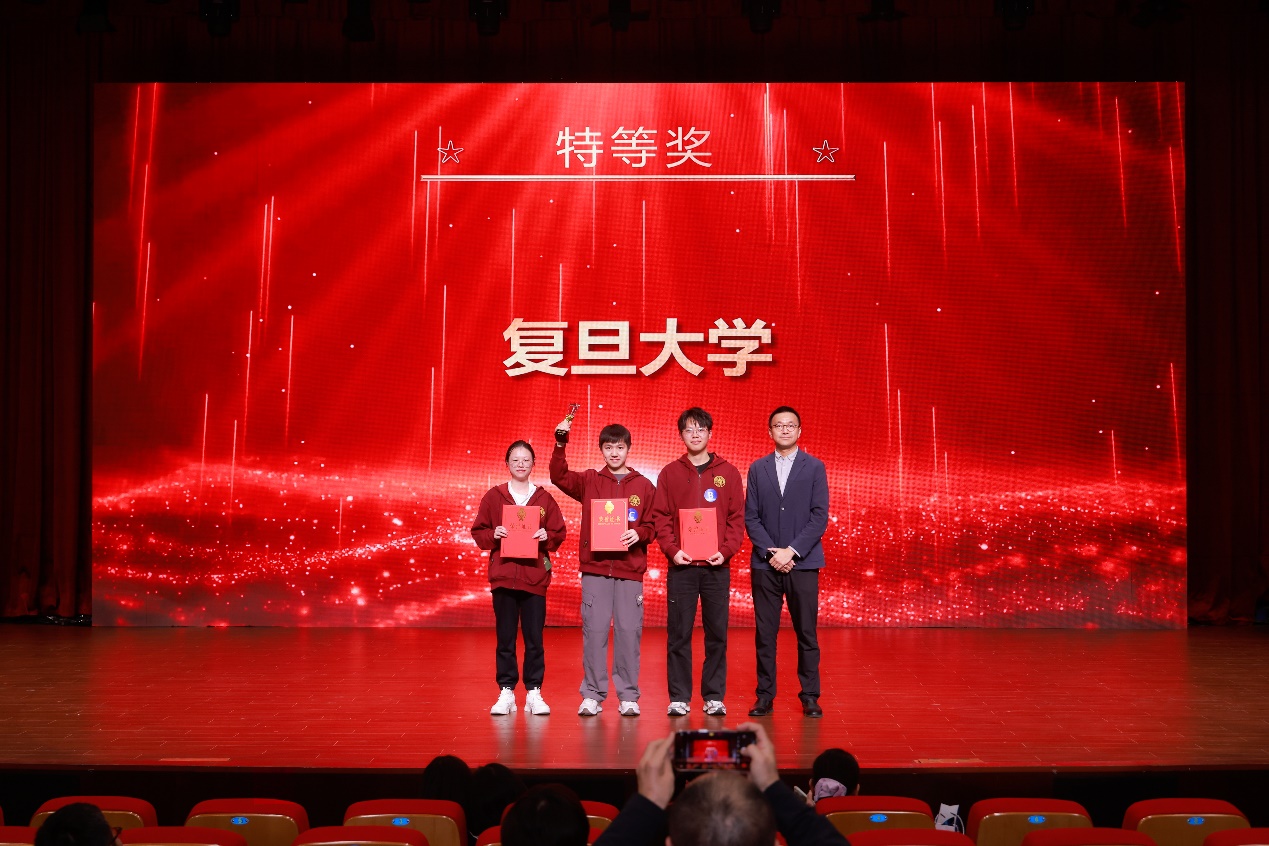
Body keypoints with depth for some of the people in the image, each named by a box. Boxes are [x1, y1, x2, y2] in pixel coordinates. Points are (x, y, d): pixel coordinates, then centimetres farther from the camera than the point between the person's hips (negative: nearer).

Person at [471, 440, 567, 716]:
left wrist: (547, 537, -13)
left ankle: (534, 693, 9)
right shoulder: (494, 496, 6)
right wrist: (493, 535, -13)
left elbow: (559, 533, 7)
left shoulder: (544, 499, 8)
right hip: (503, 576, 0)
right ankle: (506, 693, 10)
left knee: (534, 638, 2)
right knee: (505, 638, 3)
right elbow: (478, 532, 6)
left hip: (535, 577, 0)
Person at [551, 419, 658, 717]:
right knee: (594, 631, 0)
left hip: (630, 569, 0)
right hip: (595, 569, 0)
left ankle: (628, 696, 9)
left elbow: (653, 525, 8)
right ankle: (592, 695, 7)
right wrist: (560, 443, -16)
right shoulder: (589, 481, 9)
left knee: (629, 631, 0)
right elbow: (558, 476, -4)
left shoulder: (644, 486, 9)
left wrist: (638, 534, -12)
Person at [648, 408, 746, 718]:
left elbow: (737, 518, 5)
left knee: (717, 633, 3)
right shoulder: (670, 473, 7)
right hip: (681, 565, 0)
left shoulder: (728, 473, 8)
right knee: (678, 634, 1)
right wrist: (672, 550, -10)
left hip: (717, 566, 0)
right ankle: (679, 698, 8)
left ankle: (714, 697, 11)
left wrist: (726, 550, -8)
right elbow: (660, 517, 4)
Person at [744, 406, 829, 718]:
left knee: (806, 632, 1)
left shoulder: (814, 467, 4)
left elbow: (820, 517, -2)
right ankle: (765, 695, 9)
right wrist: (770, 552, -8)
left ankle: (810, 696, 9)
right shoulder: (758, 469, 10)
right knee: (764, 633, 2)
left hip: (803, 563, -1)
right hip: (765, 563, 2)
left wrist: (791, 551, -11)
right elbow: (750, 517, 6)